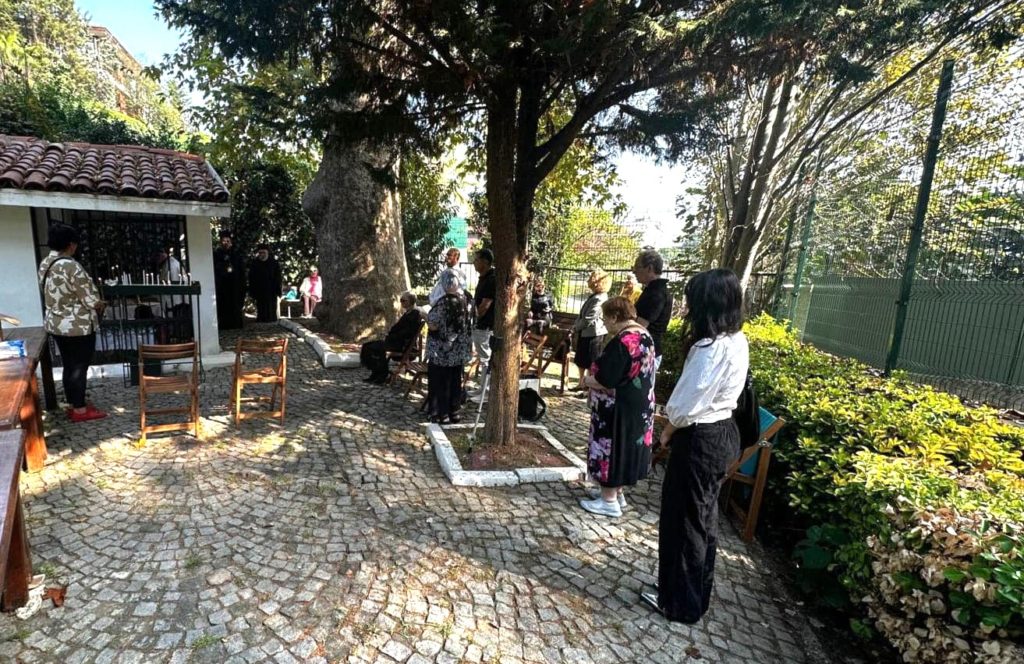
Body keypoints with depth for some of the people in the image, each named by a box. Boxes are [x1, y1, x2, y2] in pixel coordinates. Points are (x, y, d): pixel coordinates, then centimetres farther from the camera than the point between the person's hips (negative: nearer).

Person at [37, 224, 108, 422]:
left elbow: (52, 294, 16)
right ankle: (80, 410, 11)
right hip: (77, 326, -9)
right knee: (79, 367, 2)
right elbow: (90, 299, -20)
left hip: (55, 324, 9)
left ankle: (73, 404, 28)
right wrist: (101, 305, 2)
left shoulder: (45, 264, 6)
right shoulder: (71, 266, -22)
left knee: (69, 365, 18)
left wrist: (95, 304, 18)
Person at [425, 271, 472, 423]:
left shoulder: (443, 303, -18)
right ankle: (454, 412, 22)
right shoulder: (465, 301, 1)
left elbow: (432, 326, -17)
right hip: (459, 351, 6)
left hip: (441, 352, -6)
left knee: (440, 383, 7)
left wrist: (428, 316, 1)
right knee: (456, 382, 14)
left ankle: (441, 414, 13)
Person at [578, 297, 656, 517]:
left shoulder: (621, 342, -24)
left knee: (611, 448, 5)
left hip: (619, 408, -9)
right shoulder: (645, 335, 5)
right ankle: (617, 493, 34)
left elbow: (605, 381, -25)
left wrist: (587, 380, -6)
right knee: (627, 447, 19)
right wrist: (595, 377, 14)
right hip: (639, 405, 10)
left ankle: (609, 501, 18)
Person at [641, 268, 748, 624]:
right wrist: (676, 421, 9)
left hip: (700, 439, -9)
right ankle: (696, 594, 41)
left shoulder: (712, 347, -26)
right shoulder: (737, 340, 4)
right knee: (702, 517, 22)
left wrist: (667, 431, -5)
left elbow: (688, 405, -22)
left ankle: (680, 603, 27)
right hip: (723, 433, 10)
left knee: (684, 519, 8)